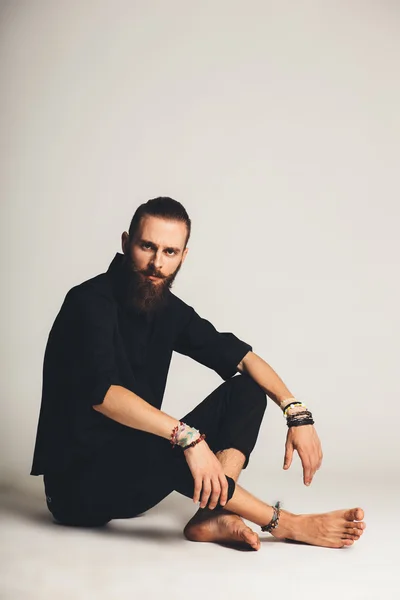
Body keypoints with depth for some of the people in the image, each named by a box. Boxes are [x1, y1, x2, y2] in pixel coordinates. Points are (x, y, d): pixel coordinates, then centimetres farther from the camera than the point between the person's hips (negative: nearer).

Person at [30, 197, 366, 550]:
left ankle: (210, 516, -24)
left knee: (247, 391, -3)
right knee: (166, 448, -37)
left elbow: (241, 357, 3)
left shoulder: (168, 308, 4)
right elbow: (102, 392, -34)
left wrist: (297, 413, -12)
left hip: (139, 470, 8)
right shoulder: (90, 303, -18)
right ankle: (284, 524, -22)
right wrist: (187, 436, -43)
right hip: (78, 483, -7)